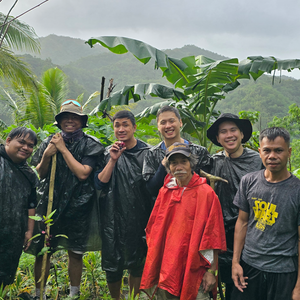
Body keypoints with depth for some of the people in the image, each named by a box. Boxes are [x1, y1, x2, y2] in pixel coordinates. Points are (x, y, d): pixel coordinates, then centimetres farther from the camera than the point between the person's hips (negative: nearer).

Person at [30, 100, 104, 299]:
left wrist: (63, 149, -12)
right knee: (42, 250, 1)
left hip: (77, 206, -2)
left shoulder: (90, 145, -2)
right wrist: (47, 156, -8)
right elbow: (40, 175, 11)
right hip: (50, 202, 2)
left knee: (75, 252, 7)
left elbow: (82, 173, -14)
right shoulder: (50, 142, 9)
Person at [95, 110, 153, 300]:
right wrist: (113, 160, -13)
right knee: (112, 264, 5)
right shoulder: (108, 152, 5)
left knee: (137, 263, 10)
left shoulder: (146, 152, -1)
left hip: (139, 218, -1)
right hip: (113, 217, 1)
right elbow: (100, 183, -3)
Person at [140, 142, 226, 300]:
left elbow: (212, 236, -9)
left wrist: (211, 271, -10)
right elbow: (154, 230, 12)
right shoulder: (165, 191, 4)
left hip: (194, 269, -4)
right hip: (166, 268, 5)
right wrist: (153, 264, 11)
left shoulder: (205, 193, -9)